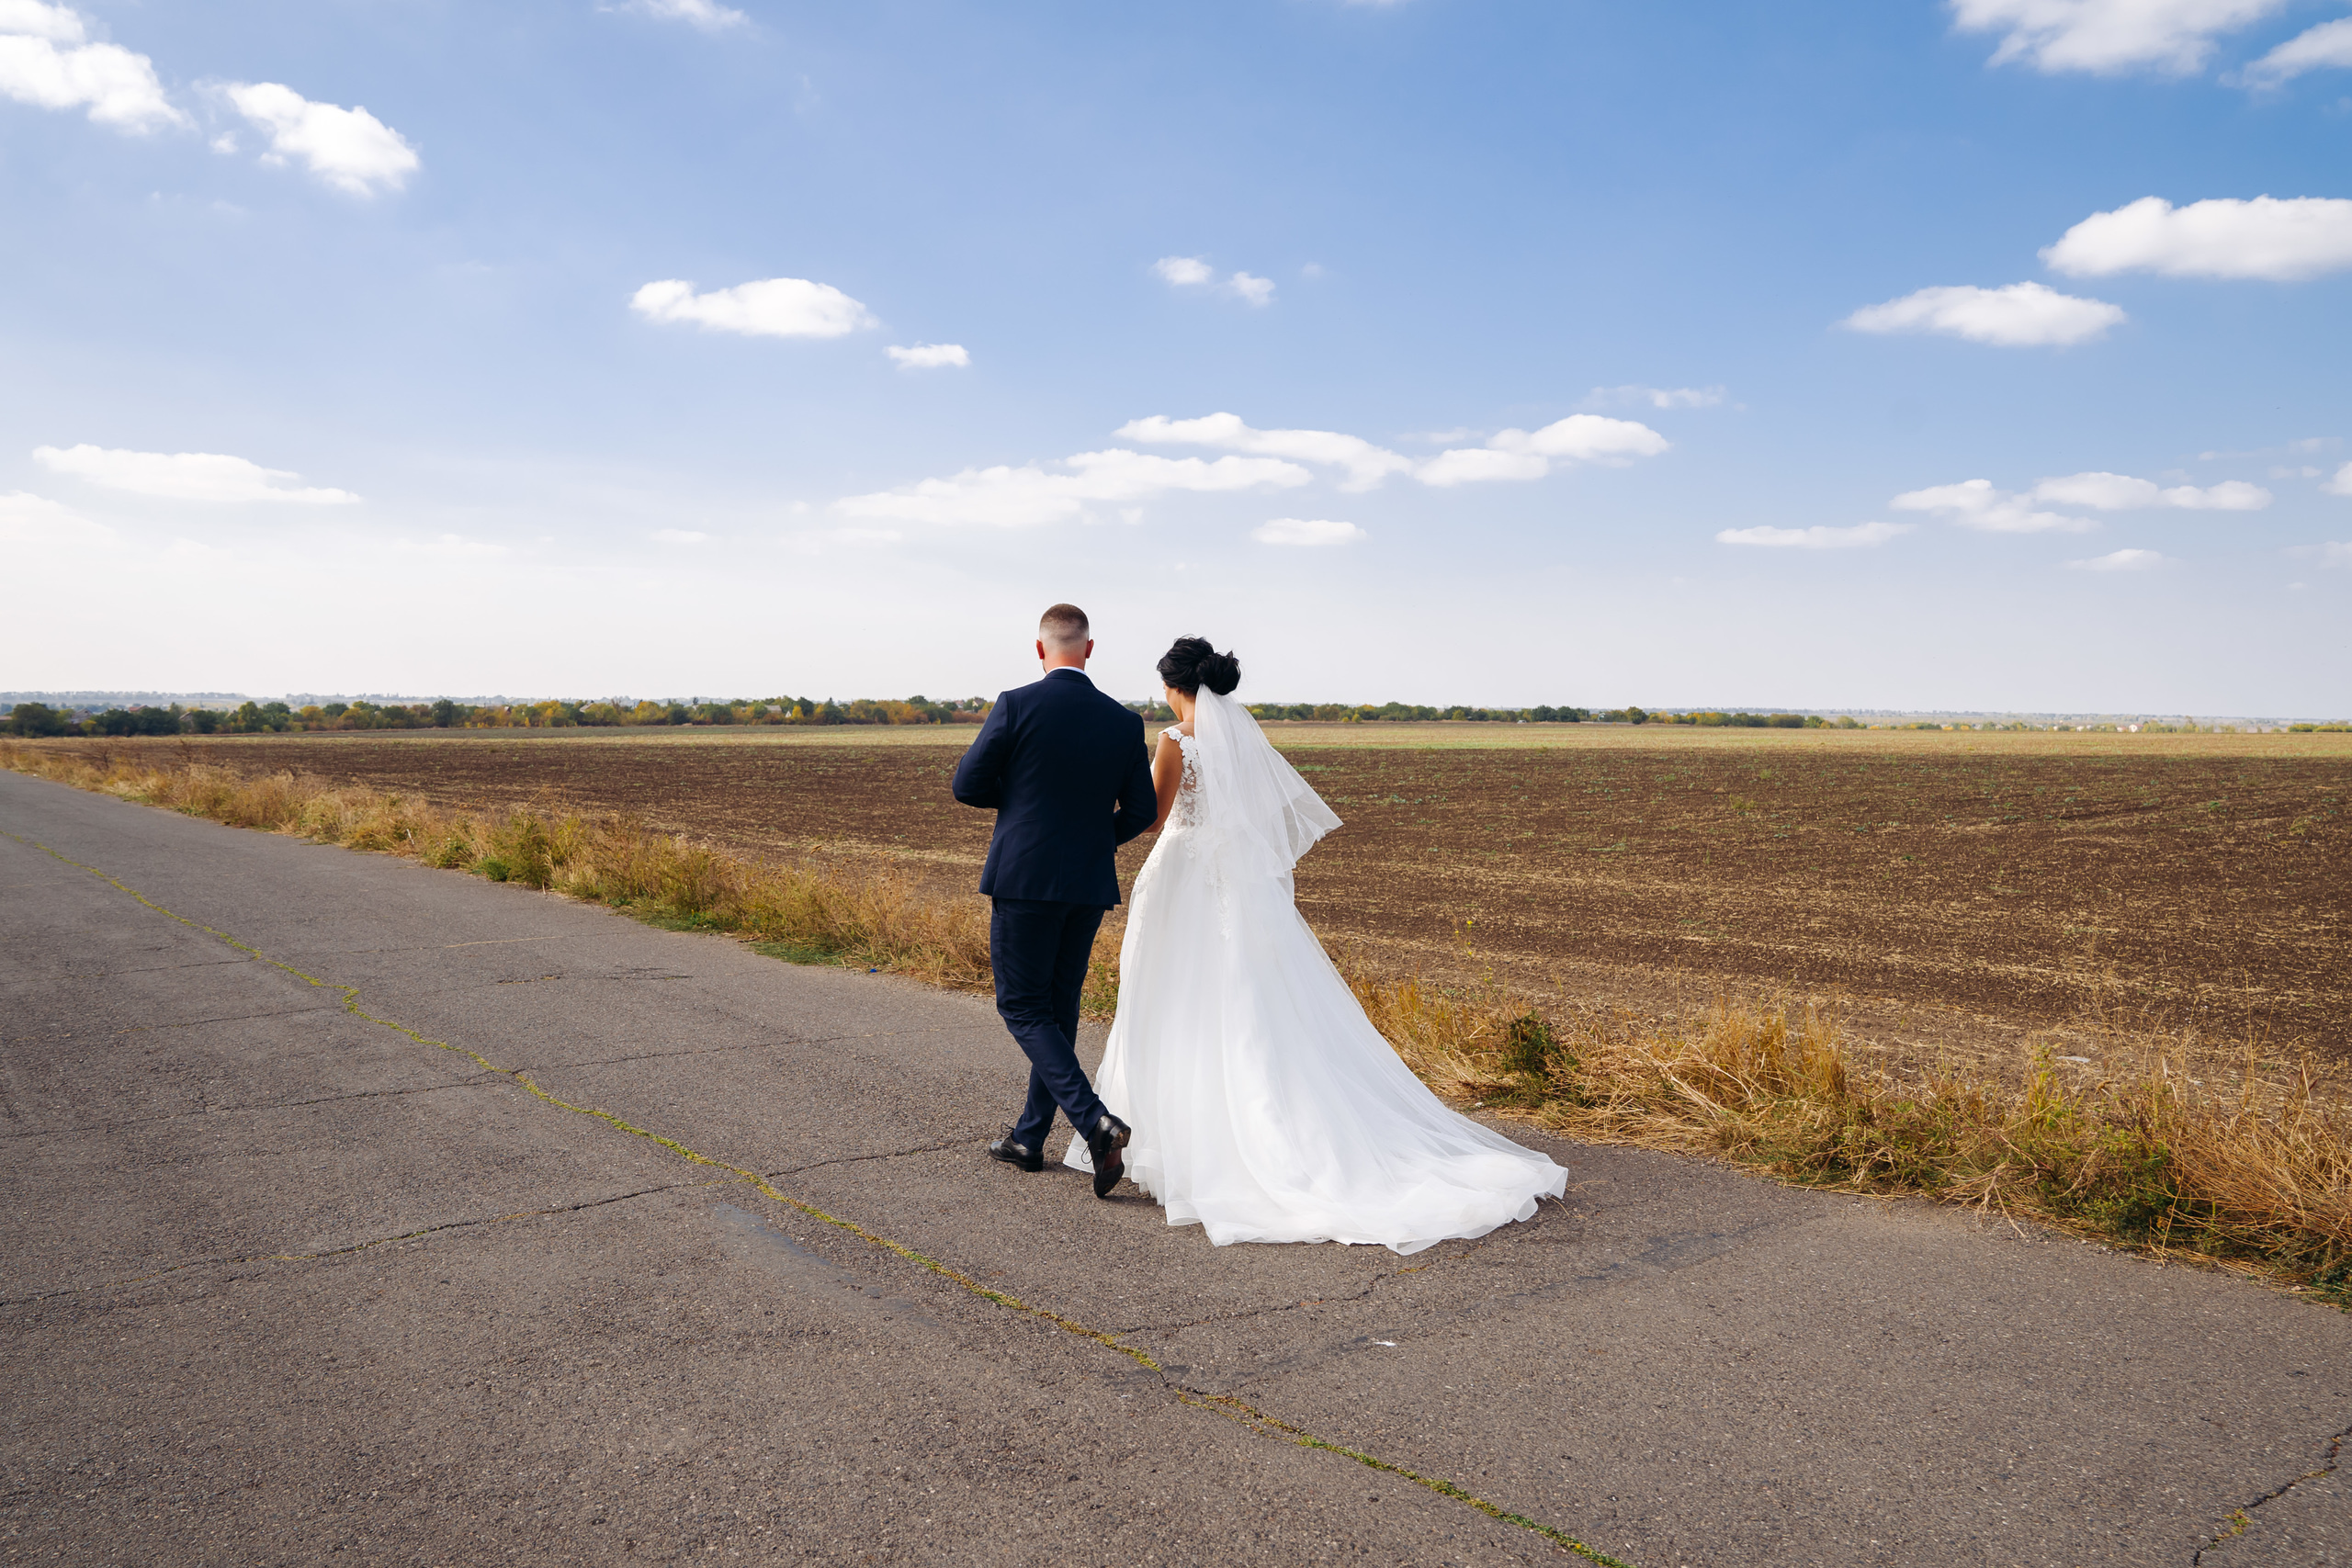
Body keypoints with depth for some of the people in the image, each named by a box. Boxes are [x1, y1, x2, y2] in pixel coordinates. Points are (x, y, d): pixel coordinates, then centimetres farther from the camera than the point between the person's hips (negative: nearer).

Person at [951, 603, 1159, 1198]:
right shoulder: (1124, 721, 2)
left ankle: (1094, 1122, -13)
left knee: (1023, 1008, 3)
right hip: (1090, 887, 5)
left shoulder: (1016, 706, -10)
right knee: (1058, 1008, 16)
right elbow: (1142, 810, 5)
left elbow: (967, 786, -5)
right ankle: (1030, 1137, 25)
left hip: (1024, 880, -5)